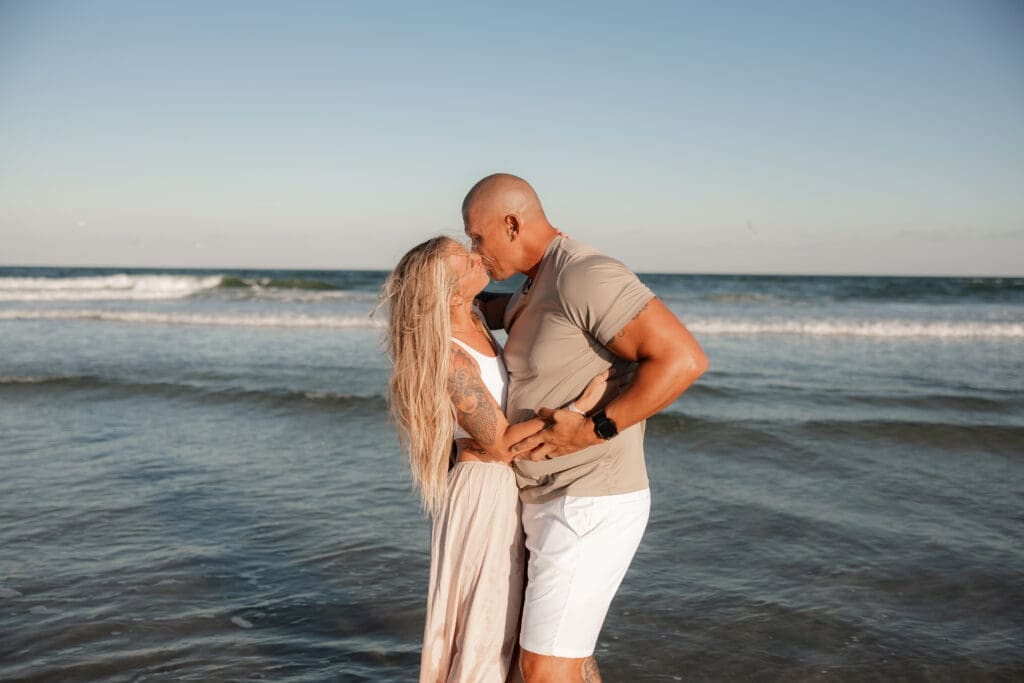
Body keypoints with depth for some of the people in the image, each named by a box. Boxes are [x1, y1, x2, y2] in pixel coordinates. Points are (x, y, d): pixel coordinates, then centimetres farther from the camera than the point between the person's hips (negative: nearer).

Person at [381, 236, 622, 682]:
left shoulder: (470, 320, -1)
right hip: (486, 493, -9)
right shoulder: (449, 361, -27)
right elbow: (501, 445, -25)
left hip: (511, 486, 9)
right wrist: (585, 403, -26)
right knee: (484, 628, 6)